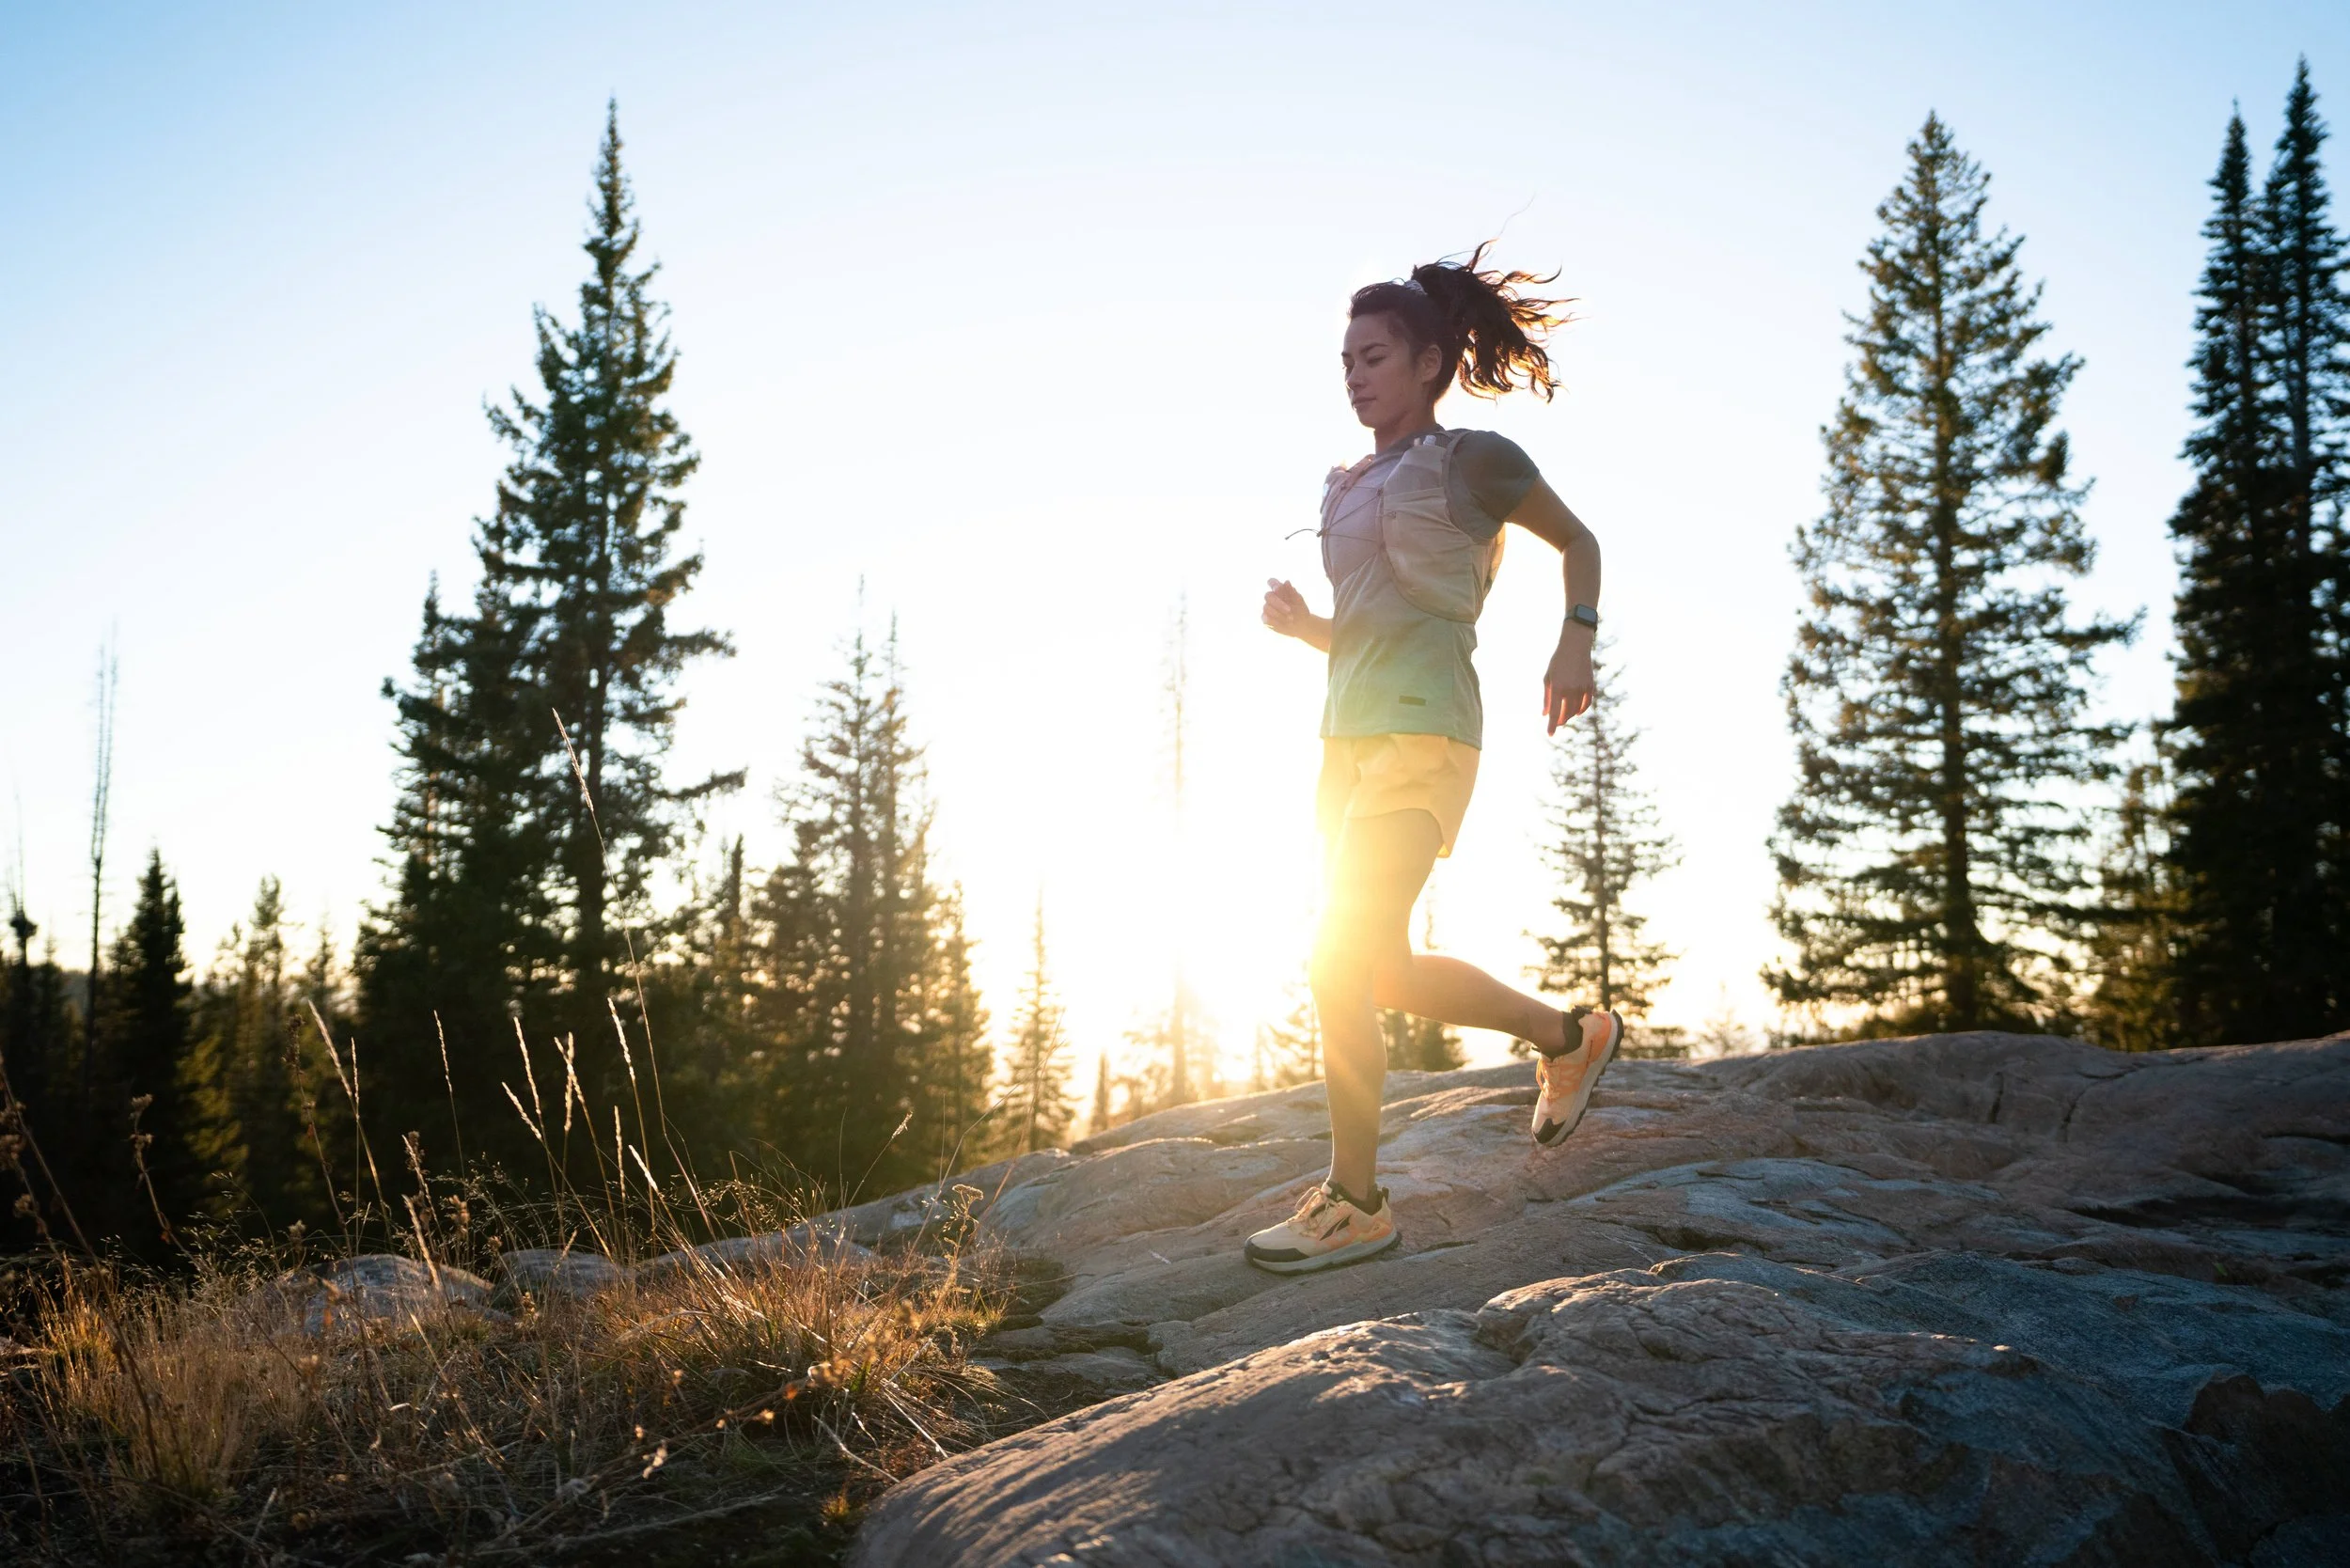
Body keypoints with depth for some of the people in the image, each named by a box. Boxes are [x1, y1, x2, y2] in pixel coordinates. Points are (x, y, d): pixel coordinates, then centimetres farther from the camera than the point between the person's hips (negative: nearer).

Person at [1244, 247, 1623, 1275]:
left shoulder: (1471, 460, 1)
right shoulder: (1347, 489, 20)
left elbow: (1578, 543, 13)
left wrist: (1576, 639, -2)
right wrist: (1300, 624, 6)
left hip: (1423, 729, -8)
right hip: (1350, 734, 8)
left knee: (1343, 959, -15)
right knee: (1382, 972, 10)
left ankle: (1354, 1202, -7)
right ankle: (1569, 1035, 30)